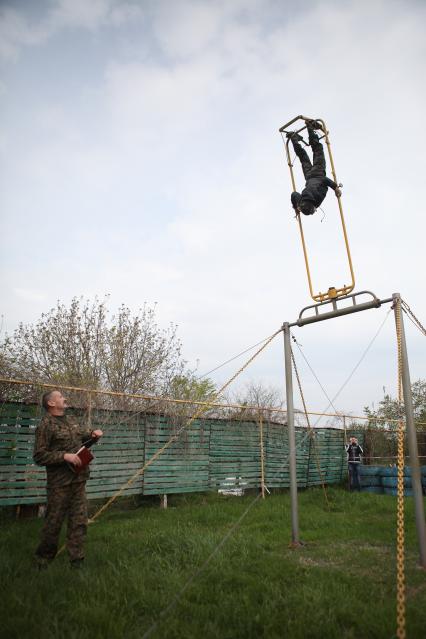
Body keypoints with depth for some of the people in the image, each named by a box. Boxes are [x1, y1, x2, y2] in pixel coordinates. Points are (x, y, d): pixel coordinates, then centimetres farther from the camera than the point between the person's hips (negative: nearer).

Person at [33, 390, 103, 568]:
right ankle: (44, 557, 28)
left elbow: (83, 435, 28)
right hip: (60, 482, -6)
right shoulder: (46, 425, -10)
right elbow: (39, 456, -13)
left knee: (79, 520, 8)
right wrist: (64, 456, -21)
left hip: (79, 479, 6)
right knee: (54, 521, 6)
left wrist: (93, 434, 6)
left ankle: (77, 559, 19)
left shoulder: (71, 420, 12)